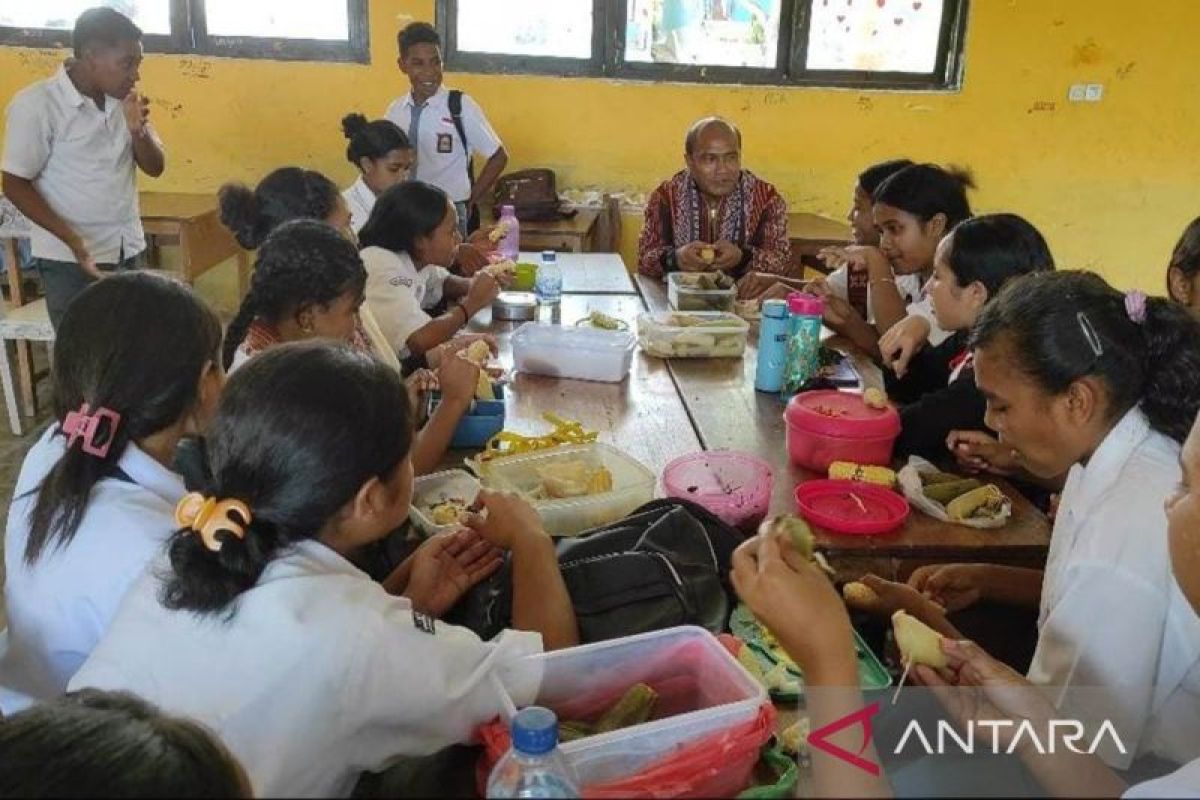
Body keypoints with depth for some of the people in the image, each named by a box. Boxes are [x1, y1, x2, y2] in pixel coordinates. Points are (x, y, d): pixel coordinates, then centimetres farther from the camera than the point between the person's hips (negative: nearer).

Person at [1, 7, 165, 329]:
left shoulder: (123, 100, 5)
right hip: (71, 259, -5)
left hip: (129, 251, 5)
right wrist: (72, 239, -22)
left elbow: (155, 167, 8)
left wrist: (138, 129, -13)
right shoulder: (36, 104, -12)